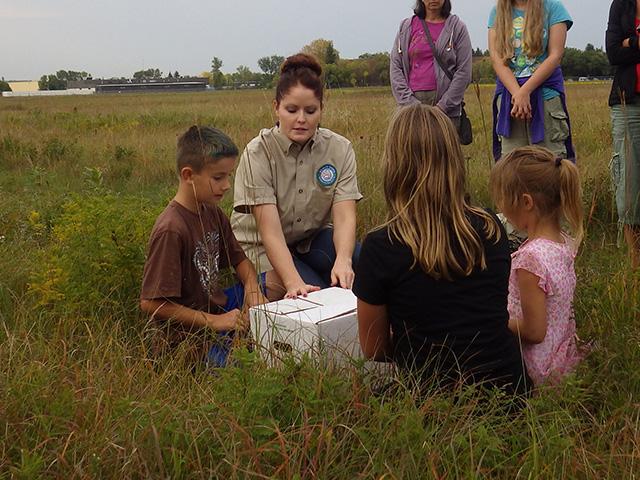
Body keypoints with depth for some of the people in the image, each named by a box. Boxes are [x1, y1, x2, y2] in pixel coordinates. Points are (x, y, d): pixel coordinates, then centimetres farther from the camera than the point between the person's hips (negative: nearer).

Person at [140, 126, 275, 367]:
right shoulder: (171, 230, -24)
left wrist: (252, 287, -6)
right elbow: (151, 303, -23)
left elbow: (239, 258, 16)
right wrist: (214, 321, -20)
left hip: (216, 308, 9)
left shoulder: (212, 213, 3)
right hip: (187, 335, -8)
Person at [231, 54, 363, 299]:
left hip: (315, 239, 4)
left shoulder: (340, 149, -9)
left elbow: (344, 217, -20)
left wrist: (343, 260, -42)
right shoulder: (258, 153, -19)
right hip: (263, 248, -3)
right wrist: (294, 282, -42)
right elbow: (270, 231, -27)